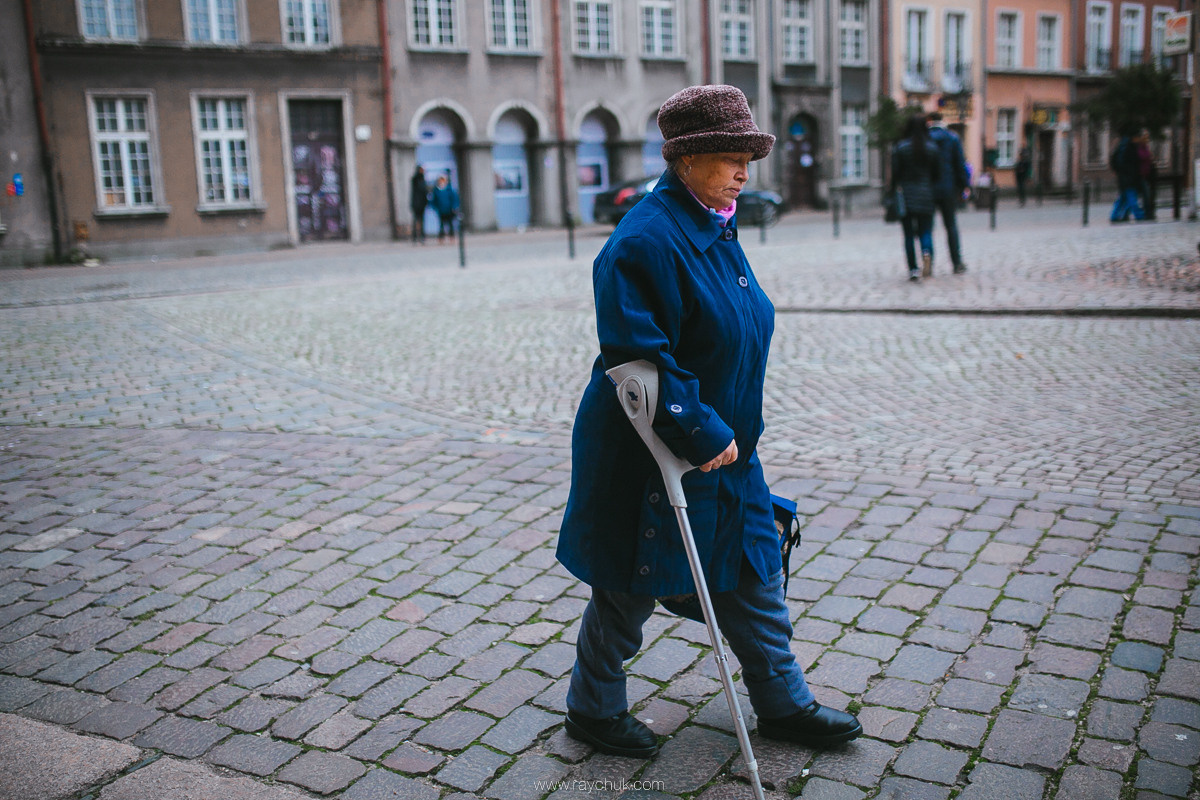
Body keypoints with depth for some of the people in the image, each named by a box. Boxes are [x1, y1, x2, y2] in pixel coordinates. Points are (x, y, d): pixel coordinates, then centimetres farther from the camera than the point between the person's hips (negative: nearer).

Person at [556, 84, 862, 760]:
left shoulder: (716, 228, 9)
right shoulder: (646, 240, -22)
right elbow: (640, 358, -26)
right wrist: (702, 435, -24)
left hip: (725, 450, 9)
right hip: (649, 458, -9)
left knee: (756, 575, 16)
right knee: (631, 589, 8)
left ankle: (783, 703, 33)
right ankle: (594, 709, 30)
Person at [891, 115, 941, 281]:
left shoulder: (900, 147, -4)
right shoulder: (932, 148, 3)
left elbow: (895, 173, -6)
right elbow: (937, 174, 5)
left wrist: (893, 194, 1)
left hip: (906, 196, -1)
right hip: (925, 196, 1)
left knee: (908, 234, 4)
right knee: (925, 230, 5)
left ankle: (913, 269, 1)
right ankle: (926, 252, -26)